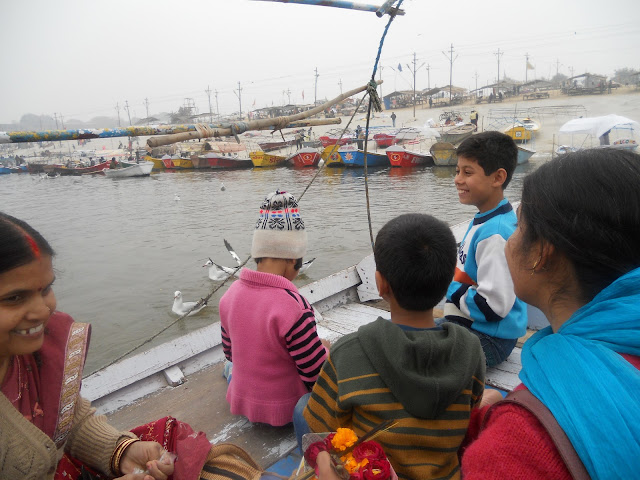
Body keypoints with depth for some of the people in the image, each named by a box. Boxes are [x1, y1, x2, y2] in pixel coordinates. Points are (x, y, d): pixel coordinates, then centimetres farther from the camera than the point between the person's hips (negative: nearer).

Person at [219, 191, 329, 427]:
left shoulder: (230, 294, -11)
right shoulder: (294, 307, -32)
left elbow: (230, 352, 3)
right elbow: (317, 375, -24)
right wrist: (324, 349, -4)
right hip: (284, 411, -6)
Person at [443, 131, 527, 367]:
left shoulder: (496, 233, -25)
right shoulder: (481, 220, 7)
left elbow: (493, 305, -29)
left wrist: (448, 286, -16)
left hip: (490, 338, -10)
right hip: (466, 324, 10)